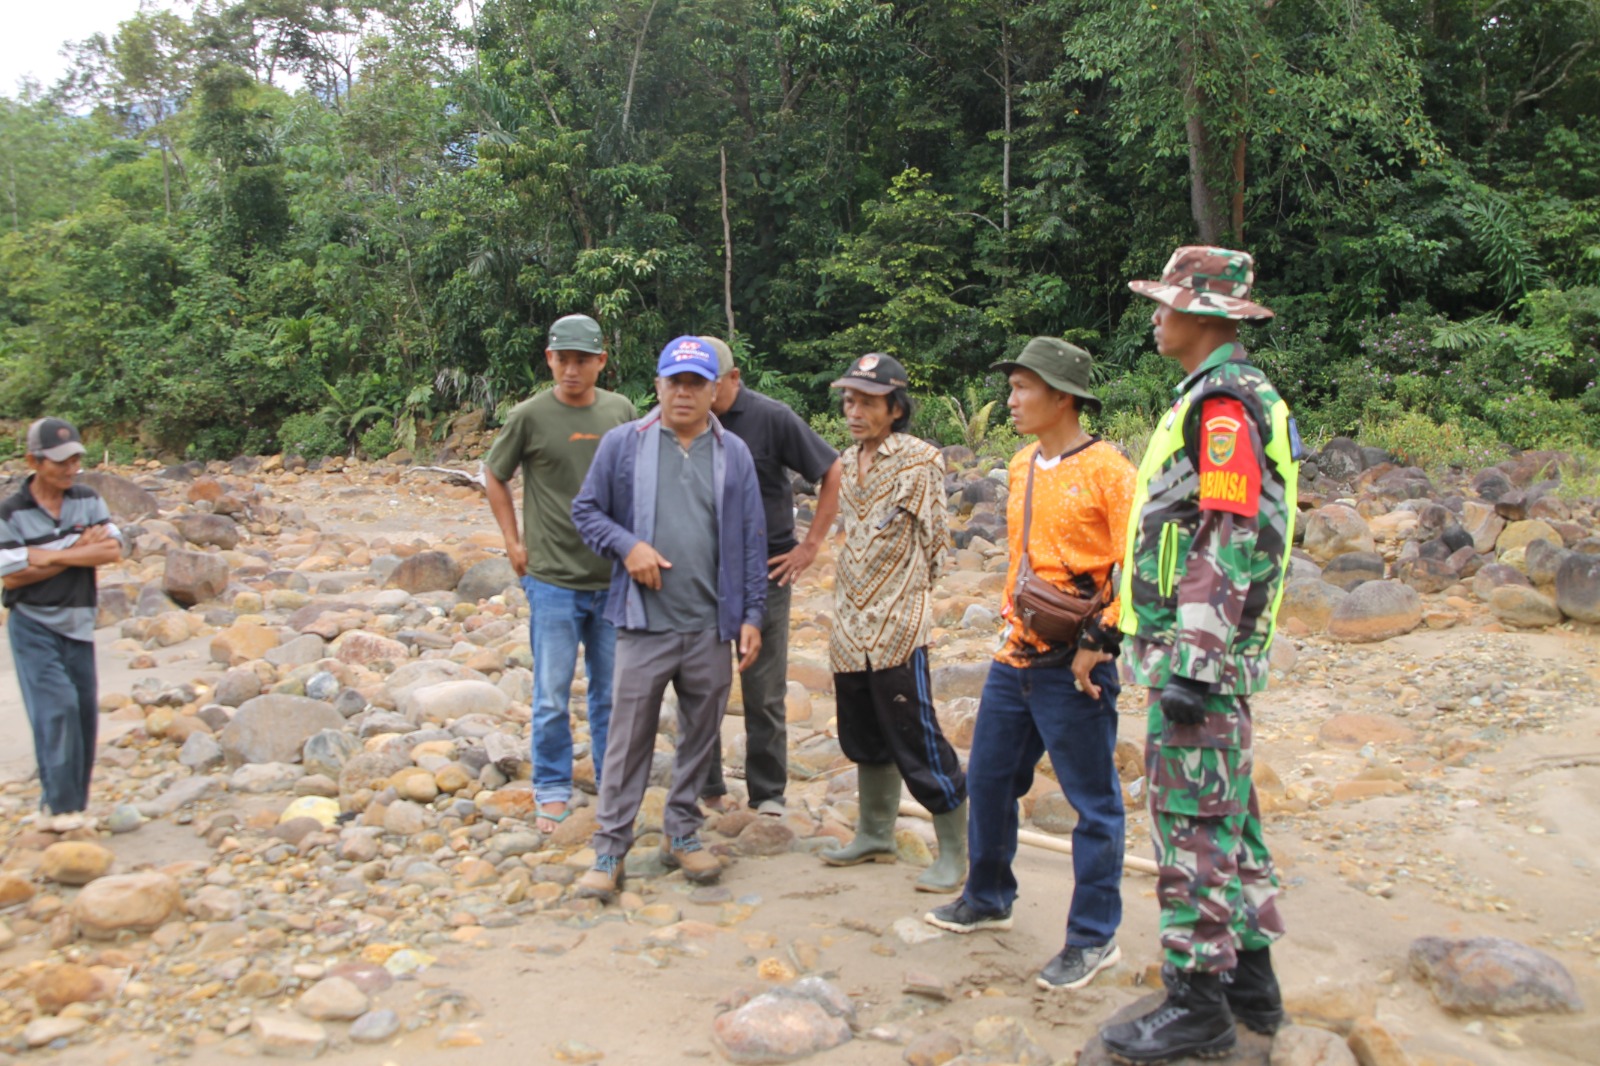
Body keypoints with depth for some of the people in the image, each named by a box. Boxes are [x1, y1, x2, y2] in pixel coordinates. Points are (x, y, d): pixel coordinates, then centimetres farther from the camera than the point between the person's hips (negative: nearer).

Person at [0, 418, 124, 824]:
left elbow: (112, 551, -8)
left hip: (78, 625, 4)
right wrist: (83, 548, -14)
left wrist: (52, 556, -16)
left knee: (85, 714, 5)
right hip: (34, 627, -4)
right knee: (57, 708, -14)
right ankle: (61, 807, -7)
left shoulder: (88, 501, 4)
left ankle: (74, 803, 18)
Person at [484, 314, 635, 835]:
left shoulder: (621, 411, 3)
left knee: (612, 694, 13)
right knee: (552, 697, 3)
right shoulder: (529, 416, -5)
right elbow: (493, 476, 7)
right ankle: (552, 792, 19)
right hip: (553, 579, -3)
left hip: (614, 579, 3)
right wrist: (513, 542, 1)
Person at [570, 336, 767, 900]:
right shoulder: (622, 444, 1)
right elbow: (586, 510, 6)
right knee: (629, 739, 1)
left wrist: (752, 615, 3)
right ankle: (609, 849, 12)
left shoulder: (734, 453, 6)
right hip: (644, 622, -2)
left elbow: (751, 539, 7)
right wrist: (627, 545, -12)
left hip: (712, 627, 3)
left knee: (700, 735, 12)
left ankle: (682, 834, 29)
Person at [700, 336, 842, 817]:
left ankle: (768, 795, 16)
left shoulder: (772, 417, -7)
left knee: (764, 694, 4)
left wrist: (811, 545, -5)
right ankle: (706, 790, 22)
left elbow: (832, 471, -2)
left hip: (764, 575, -3)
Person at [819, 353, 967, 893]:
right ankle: (875, 835, 31)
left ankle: (954, 852, 8)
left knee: (915, 741, -5)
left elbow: (935, 545, -4)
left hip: (897, 631, -7)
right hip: (850, 630, 7)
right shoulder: (849, 463, 13)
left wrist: (902, 595, 1)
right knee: (864, 740, 16)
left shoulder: (920, 461, -8)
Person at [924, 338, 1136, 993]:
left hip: (1073, 666, -8)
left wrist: (1101, 640, -19)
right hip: (1015, 656, 8)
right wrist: (1013, 615, 16)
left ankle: (1094, 939, 18)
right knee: (989, 779, 17)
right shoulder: (1022, 466, 12)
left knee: (1093, 802, 4)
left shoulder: (1107, 470, -12)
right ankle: (987, 900, 37)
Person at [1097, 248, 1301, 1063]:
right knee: (1225, 815, 17)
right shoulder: (1227, 395, 17)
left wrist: (1193, 663, -24)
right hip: (1204, 651, 11)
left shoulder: (1223, 403, -15)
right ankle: (1251, 979, 28)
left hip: (1199, 652, -11)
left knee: (1193, 820, -3)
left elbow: (1227, 543, -23)